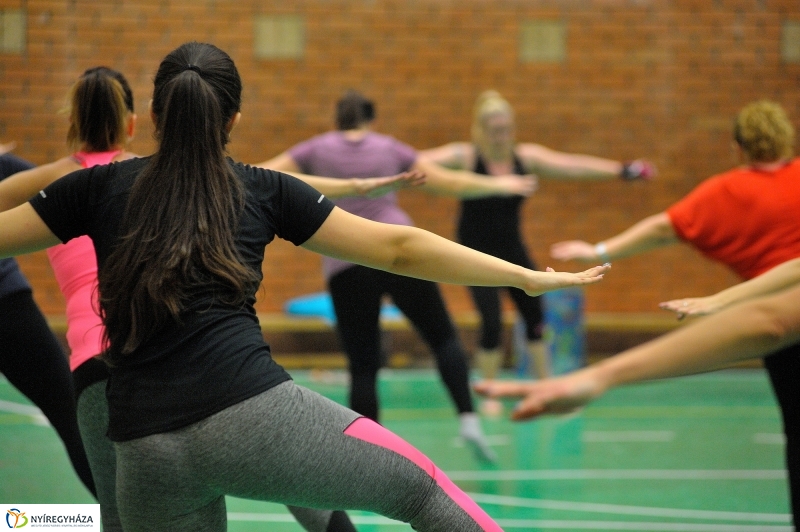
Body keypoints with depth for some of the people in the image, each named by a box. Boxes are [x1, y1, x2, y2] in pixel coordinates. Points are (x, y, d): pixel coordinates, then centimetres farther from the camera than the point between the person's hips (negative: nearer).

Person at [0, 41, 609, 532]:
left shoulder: (101, 187, 13)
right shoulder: (265, 191, 11)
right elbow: (398, 248, 12)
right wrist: (529, 277, 17)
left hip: (145, 449, 2)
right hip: (252, 414, -2)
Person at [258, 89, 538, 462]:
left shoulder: (317, 150, 12)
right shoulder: (389, 148, 14)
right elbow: (448, 183, 15)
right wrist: (499, 185, 27)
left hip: (346, 267, 0)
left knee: (363, 367, 3)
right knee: (442, 337, 10)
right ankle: (468, 418, -9)